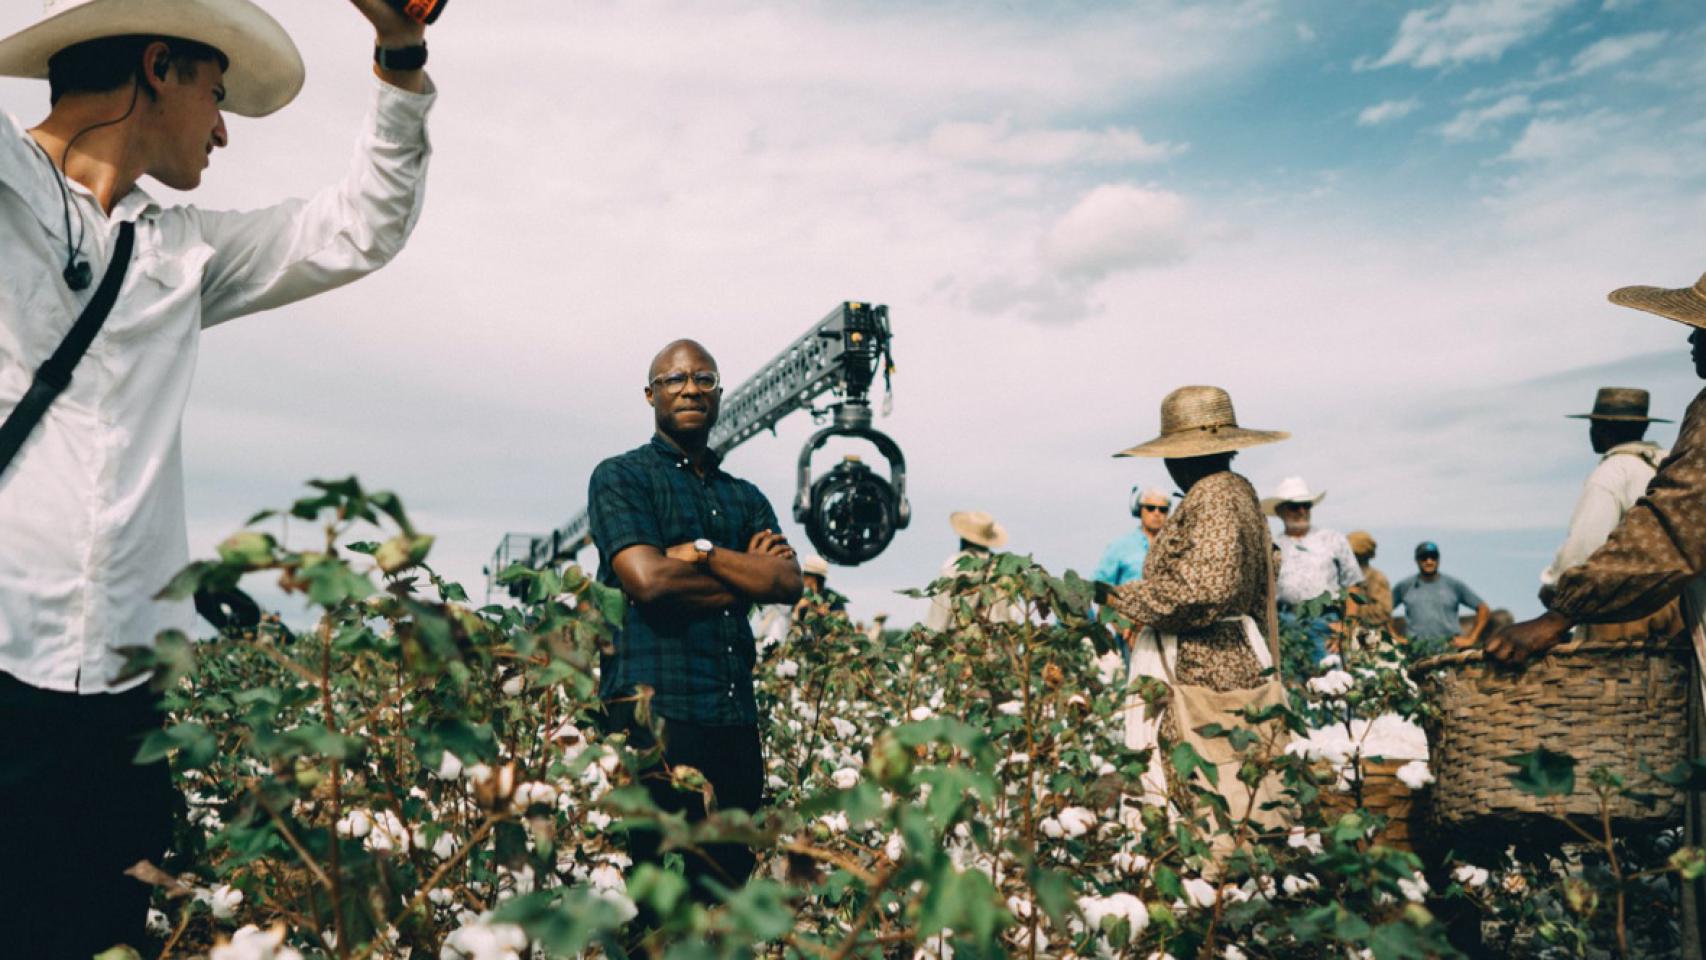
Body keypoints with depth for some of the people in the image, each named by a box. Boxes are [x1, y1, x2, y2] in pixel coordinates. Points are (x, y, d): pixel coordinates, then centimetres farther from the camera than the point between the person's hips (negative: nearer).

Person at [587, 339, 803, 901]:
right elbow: (646, 579, -12)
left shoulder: (746, 497, 19)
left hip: (735, 715, 6)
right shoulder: (621, 477, 3)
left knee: (730, 880, 9)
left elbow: (788, 583, 4)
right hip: (654, 709, -5)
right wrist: (746, 574, -1)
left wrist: (702, 552, -7)